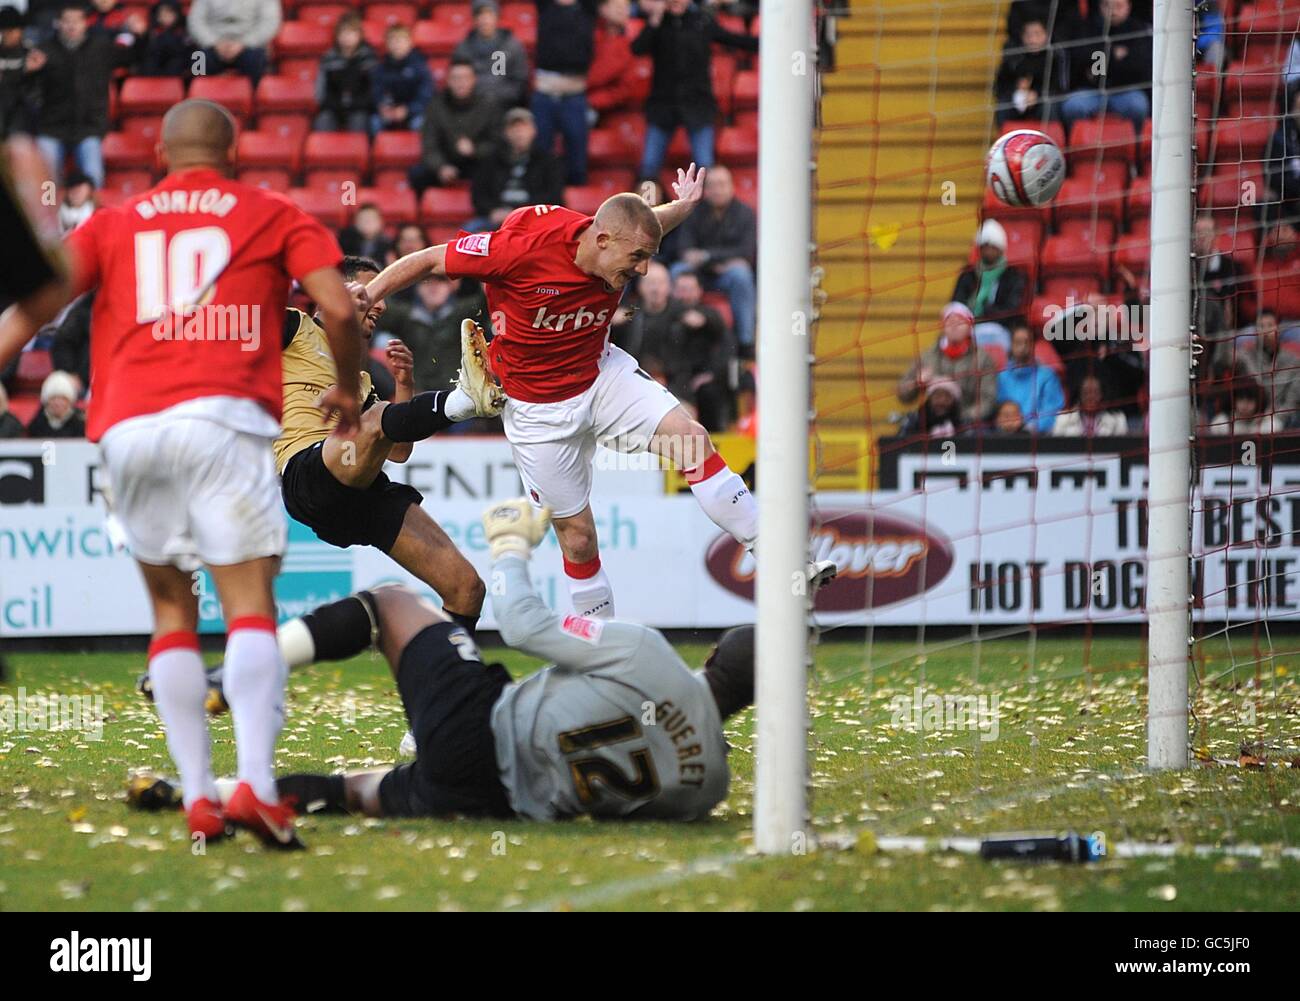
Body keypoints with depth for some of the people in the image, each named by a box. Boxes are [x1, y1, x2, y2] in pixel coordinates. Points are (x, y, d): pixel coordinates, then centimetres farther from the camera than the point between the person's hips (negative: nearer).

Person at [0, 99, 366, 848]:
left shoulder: (112, 225, 24)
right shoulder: (275, 217, 17)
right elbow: (339, 310, 6)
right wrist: (348, 392, 22)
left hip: (127, 428, 3)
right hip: (222, 419, -3)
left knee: (173, 610, 13)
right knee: (250, 608, -6)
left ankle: (198, 796, 3)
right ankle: (256, 781, -26)